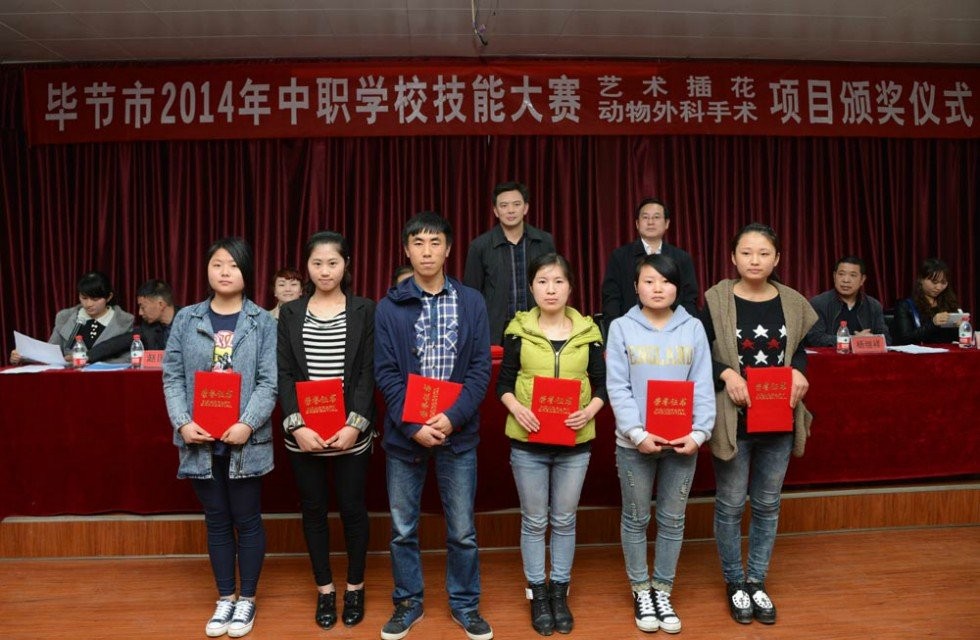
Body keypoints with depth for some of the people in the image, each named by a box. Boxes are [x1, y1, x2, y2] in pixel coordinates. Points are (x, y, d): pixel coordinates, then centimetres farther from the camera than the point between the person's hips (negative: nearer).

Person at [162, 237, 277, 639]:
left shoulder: (263, 322, -2)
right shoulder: (186, 320, 5)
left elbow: (269, 381, -7)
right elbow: (172, 377, 3)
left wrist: (248, 424, -19)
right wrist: (182, 422, -11)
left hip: (245, 440, -2)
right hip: (200, 440, 2)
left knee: (247, 519, 8)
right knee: (217, 520, 14)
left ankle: (247, 599, 25)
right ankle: (225, 597, 28)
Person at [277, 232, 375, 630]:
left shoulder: (364, 311, 1)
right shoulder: (290, 313, 5)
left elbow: (368, 373, -4)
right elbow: (284, 374, 0)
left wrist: (355, 424, -14)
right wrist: (297, 424, -12)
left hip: (350, 432, -1)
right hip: (303, 433, 2)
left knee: (353, 508, 7)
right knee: (313, 510, 10)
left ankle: (355, 588, 26)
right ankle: (324, 589, 26)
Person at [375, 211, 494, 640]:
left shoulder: (472, 303, 0)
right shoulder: (389, 307, 0)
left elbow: (481, 369, -2)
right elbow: (385, 374, -4)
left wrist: (452, 418, -14)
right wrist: (413, 425, -14)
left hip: (458, 433, 0)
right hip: (404, 432, 0)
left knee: (462, 529, 10)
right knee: (402, 528, 11)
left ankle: (465, 605, 28)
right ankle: (407, 603, 30)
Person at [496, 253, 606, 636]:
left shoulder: (588, 331, 1)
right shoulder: (519, 330, -2)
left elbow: (601, 385, 3)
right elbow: (504, 383, 1)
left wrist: (589, 411, -15)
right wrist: (517, 409, -17)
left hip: (575, 442, 1)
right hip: (528, 440, -1)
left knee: (564, 520, 13)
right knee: (534, 521, 10)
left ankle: (560, 592, 29)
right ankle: (537, 594, 26)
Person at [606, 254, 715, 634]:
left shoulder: (693, 328, 1)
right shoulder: (622, 328, -4)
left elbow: (703, 386, 0)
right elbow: (617, 388, -8)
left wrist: (700, 432, -11)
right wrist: (637, 433, -17)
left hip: (682, 440, 2)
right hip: (635, 441, -1)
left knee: (673, 519, 12)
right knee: (636, 518, 11)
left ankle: (662, 591, 28)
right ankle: (641, 592, 27)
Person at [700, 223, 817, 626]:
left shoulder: (792, 302, 2)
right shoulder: (716, 300, -8)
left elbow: (805, 348, 13)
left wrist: (799, 372, -8)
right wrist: (726, 374, -21)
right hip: (732, 418, -3)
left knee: (767, 504, 14)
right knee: (730, 505, 7)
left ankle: (757, 582, 31)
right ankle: (735, 583, 26)